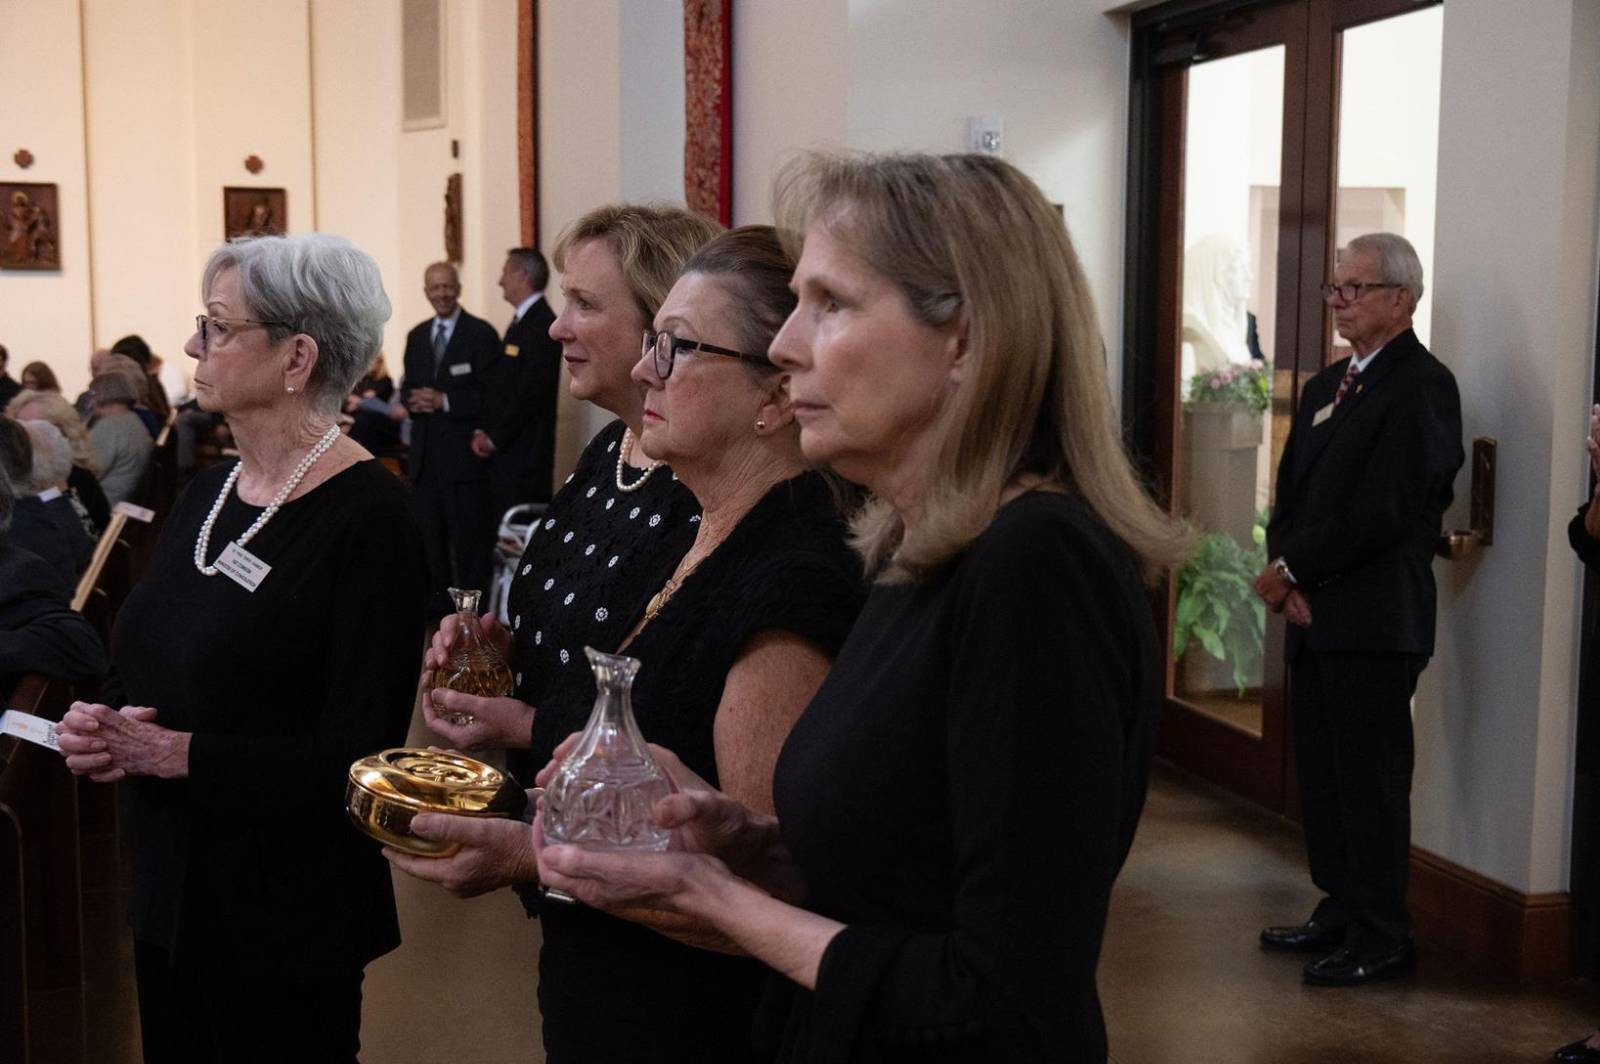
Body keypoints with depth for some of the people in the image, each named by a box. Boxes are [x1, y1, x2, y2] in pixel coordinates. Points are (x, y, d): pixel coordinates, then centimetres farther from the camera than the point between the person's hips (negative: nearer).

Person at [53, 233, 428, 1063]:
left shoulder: (366, 520, -18)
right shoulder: (207, 493, 7)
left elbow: (357, 755, -22)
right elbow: (146, 666, 15)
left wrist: (181, 755, -20)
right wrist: (103, 727, -6)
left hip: (290, 920, -7)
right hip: (169, 894, 8)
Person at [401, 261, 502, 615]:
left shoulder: (481, 333, -5)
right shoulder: (417, 336, 15)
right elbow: (407, 388, 18)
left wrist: (445, 401, -18)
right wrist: (413, 400, -6)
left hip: (464, 450, -6)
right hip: (425, 450, 6)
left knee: (469, 535, -2)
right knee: (428, 531, 12)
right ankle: (436, 599, 23)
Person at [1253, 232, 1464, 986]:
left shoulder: (1423, 386, -10)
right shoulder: (1326, 385, 17)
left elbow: (1385, 510, -18)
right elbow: (1292, 491, 14)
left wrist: (1293, 570, -13)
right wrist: (1288, 576, -3)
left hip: (1375, 621, -8)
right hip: (1313, 615, 8)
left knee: (1371, 782, -2)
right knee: (1321, 776, 14)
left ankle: (1380, 938, 8)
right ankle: (1340, 913, 26)